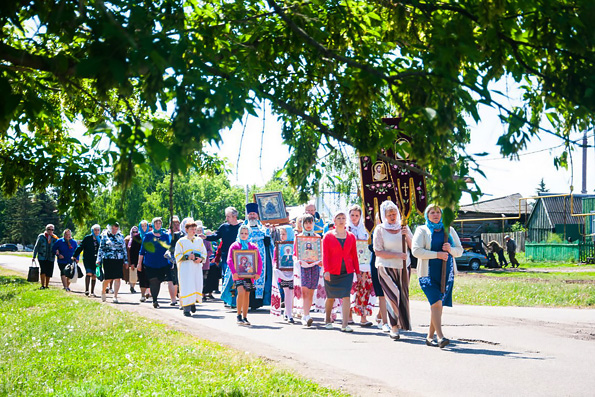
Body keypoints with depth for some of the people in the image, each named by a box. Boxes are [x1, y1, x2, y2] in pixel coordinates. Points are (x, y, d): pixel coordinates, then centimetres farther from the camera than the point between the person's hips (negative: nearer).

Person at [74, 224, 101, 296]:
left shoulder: (100, 239, 8)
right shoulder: (87, 238, -1)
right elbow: (80, 247, 1)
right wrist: (75, 256, -2)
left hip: (96, 260, 3)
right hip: (87, 259, -3)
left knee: (94, 275, 4)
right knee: (89, 273, -18)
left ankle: (92, 292, 12)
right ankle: (86, 290, -15)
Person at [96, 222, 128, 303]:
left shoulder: (120, 236, 12)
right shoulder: (105, 236, 5)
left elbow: (124, 249, 15)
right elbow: (101, 248, 6)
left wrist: (126, 260, 12)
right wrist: (99, 259, 0)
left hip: (118, 260, 2)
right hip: (108, 260, -2)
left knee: (117, 278, -4)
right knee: (108, 278, -2)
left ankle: (115, 297, 0)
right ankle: (103, 292, 25)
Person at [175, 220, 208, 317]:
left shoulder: (199, 240, 15)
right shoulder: (181, 241, 4)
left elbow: (204, 253, 17)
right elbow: (177, 255, 0)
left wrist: (200, 259, -4)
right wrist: (187, 257, -15)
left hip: (197, 267, 4)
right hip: (185, 268, -4)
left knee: (198, 286, 1)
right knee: (186, 287, -10)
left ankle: (193, 302, 27)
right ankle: (186, 308, -7)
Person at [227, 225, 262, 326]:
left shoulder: (253, 246, 10)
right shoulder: (234, 246, 4)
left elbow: (259, 261, 7)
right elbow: (229, 260, -4)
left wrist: (258, 273, -6)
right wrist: (233, 272, -17)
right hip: (238, 275, -3)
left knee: (247, 294, 5)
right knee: (241, 292, -20)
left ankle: (245, 317, 13)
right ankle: (239, 315, -9)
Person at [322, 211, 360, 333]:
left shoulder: (351, 236, 9)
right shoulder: (328, 236, 2)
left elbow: (354, 255, 12)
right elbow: (325, 254, -4)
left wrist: (357, 271, 10)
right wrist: (326, 270, -14)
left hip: (347, 271, 1)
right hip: (332, 271, -1)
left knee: (346, 296, -11)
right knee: (330, 297, 10)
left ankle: (345, 324, -13)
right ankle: (327, 320, 31)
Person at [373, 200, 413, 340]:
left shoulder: (403, 227, 8)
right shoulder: (380, 229, -3)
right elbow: (378, 252, -9)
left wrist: (407, 236, -13)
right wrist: (397, 255, -17)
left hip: (403, 267, 4)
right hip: (386, 268, -4)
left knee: (403, 296, 5)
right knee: (394, 296, -12)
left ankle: (402, 323, 20)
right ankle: (394, 327, -5)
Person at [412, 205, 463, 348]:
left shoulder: (449, 230, 16)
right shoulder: (422, 230, 3)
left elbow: (460, 250, 15)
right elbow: (416, 250, -9)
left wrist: (450, 249, -8)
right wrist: (437, 254, -16)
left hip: (446, 273, 4)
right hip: (429, 273, -4)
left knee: (437, 304, 6)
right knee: (436, 302, -17)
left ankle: (430, 336, 14)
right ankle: (440, 337, -22)